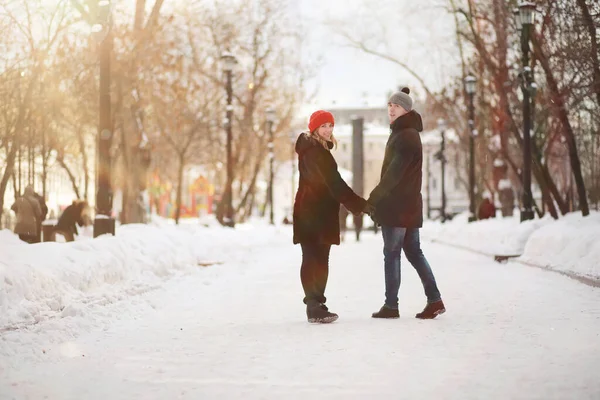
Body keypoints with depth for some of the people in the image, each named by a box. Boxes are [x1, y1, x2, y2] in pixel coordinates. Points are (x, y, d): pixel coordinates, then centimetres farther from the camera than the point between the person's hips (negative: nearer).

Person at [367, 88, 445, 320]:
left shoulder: (405, 136, -14)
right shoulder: (403, 133, 18)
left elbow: (394, 173, -20)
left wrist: (373, 199, -18)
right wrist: (377, 199, 14)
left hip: (397, 206, -10)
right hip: (409, 205, 10)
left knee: (391, 253, -3)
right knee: (413, 251, 11)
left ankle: (391, 306, 1)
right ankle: (434, 300, 10)